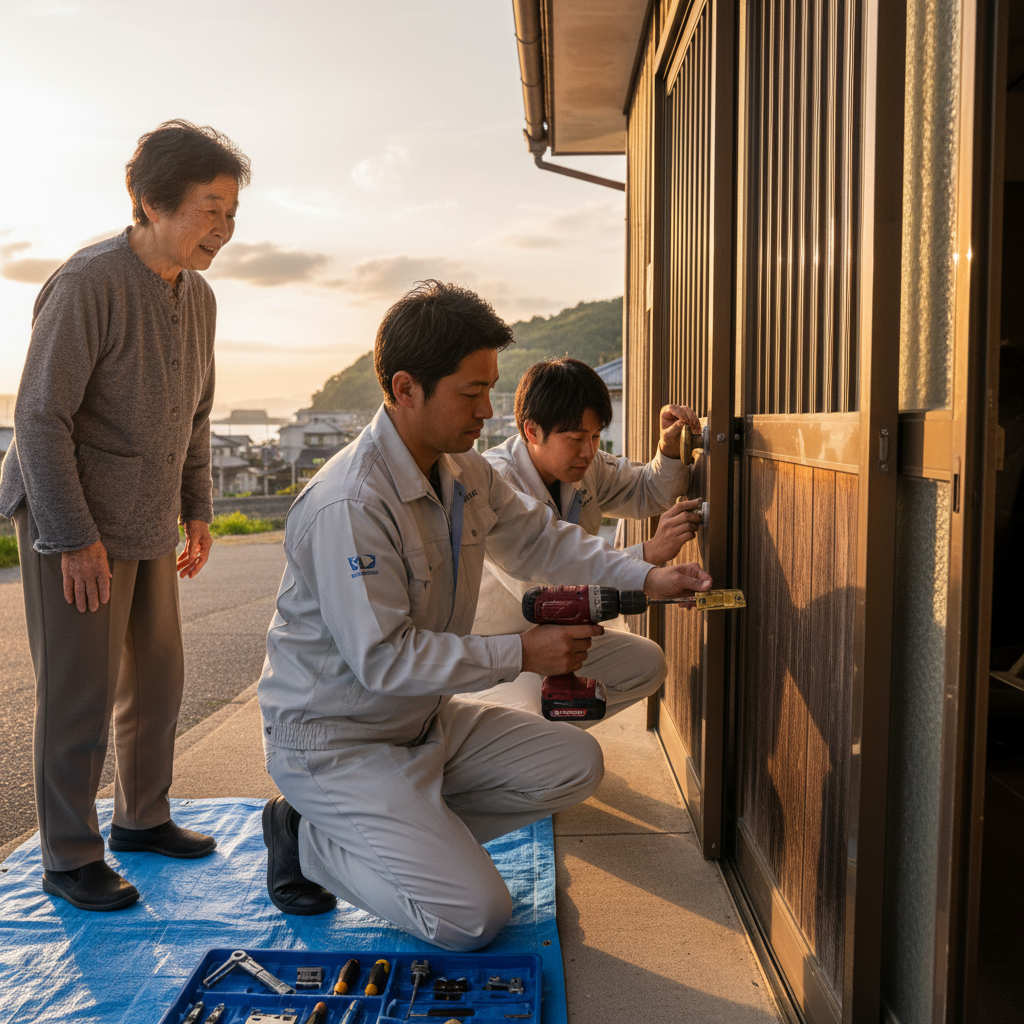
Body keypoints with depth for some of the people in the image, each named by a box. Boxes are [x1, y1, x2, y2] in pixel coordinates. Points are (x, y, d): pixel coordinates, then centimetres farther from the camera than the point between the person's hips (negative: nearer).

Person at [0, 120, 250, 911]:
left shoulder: (197, 297, 5)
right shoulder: (87, 285, -19)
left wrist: (197, 510, 12)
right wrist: (75, 539, -19)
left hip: (147, 524, 7)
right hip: (71, 526, -7)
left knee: (159, 676, 13)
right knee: (82, 693, -1)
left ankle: (142, 817, 32)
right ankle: (69, 857, 16)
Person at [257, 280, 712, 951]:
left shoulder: (465, 471, 0)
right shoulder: (349, 505, -29)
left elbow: (536, 539, 11)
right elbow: (382, 659, -27)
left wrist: (645, 576, -2)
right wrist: (522, 654, -23)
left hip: (429, 718, 9)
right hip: (334, 740, -8)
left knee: (577, 765, 2)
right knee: (475, 916, -15)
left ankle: (402, 829, 5)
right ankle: (312, 840, 5)